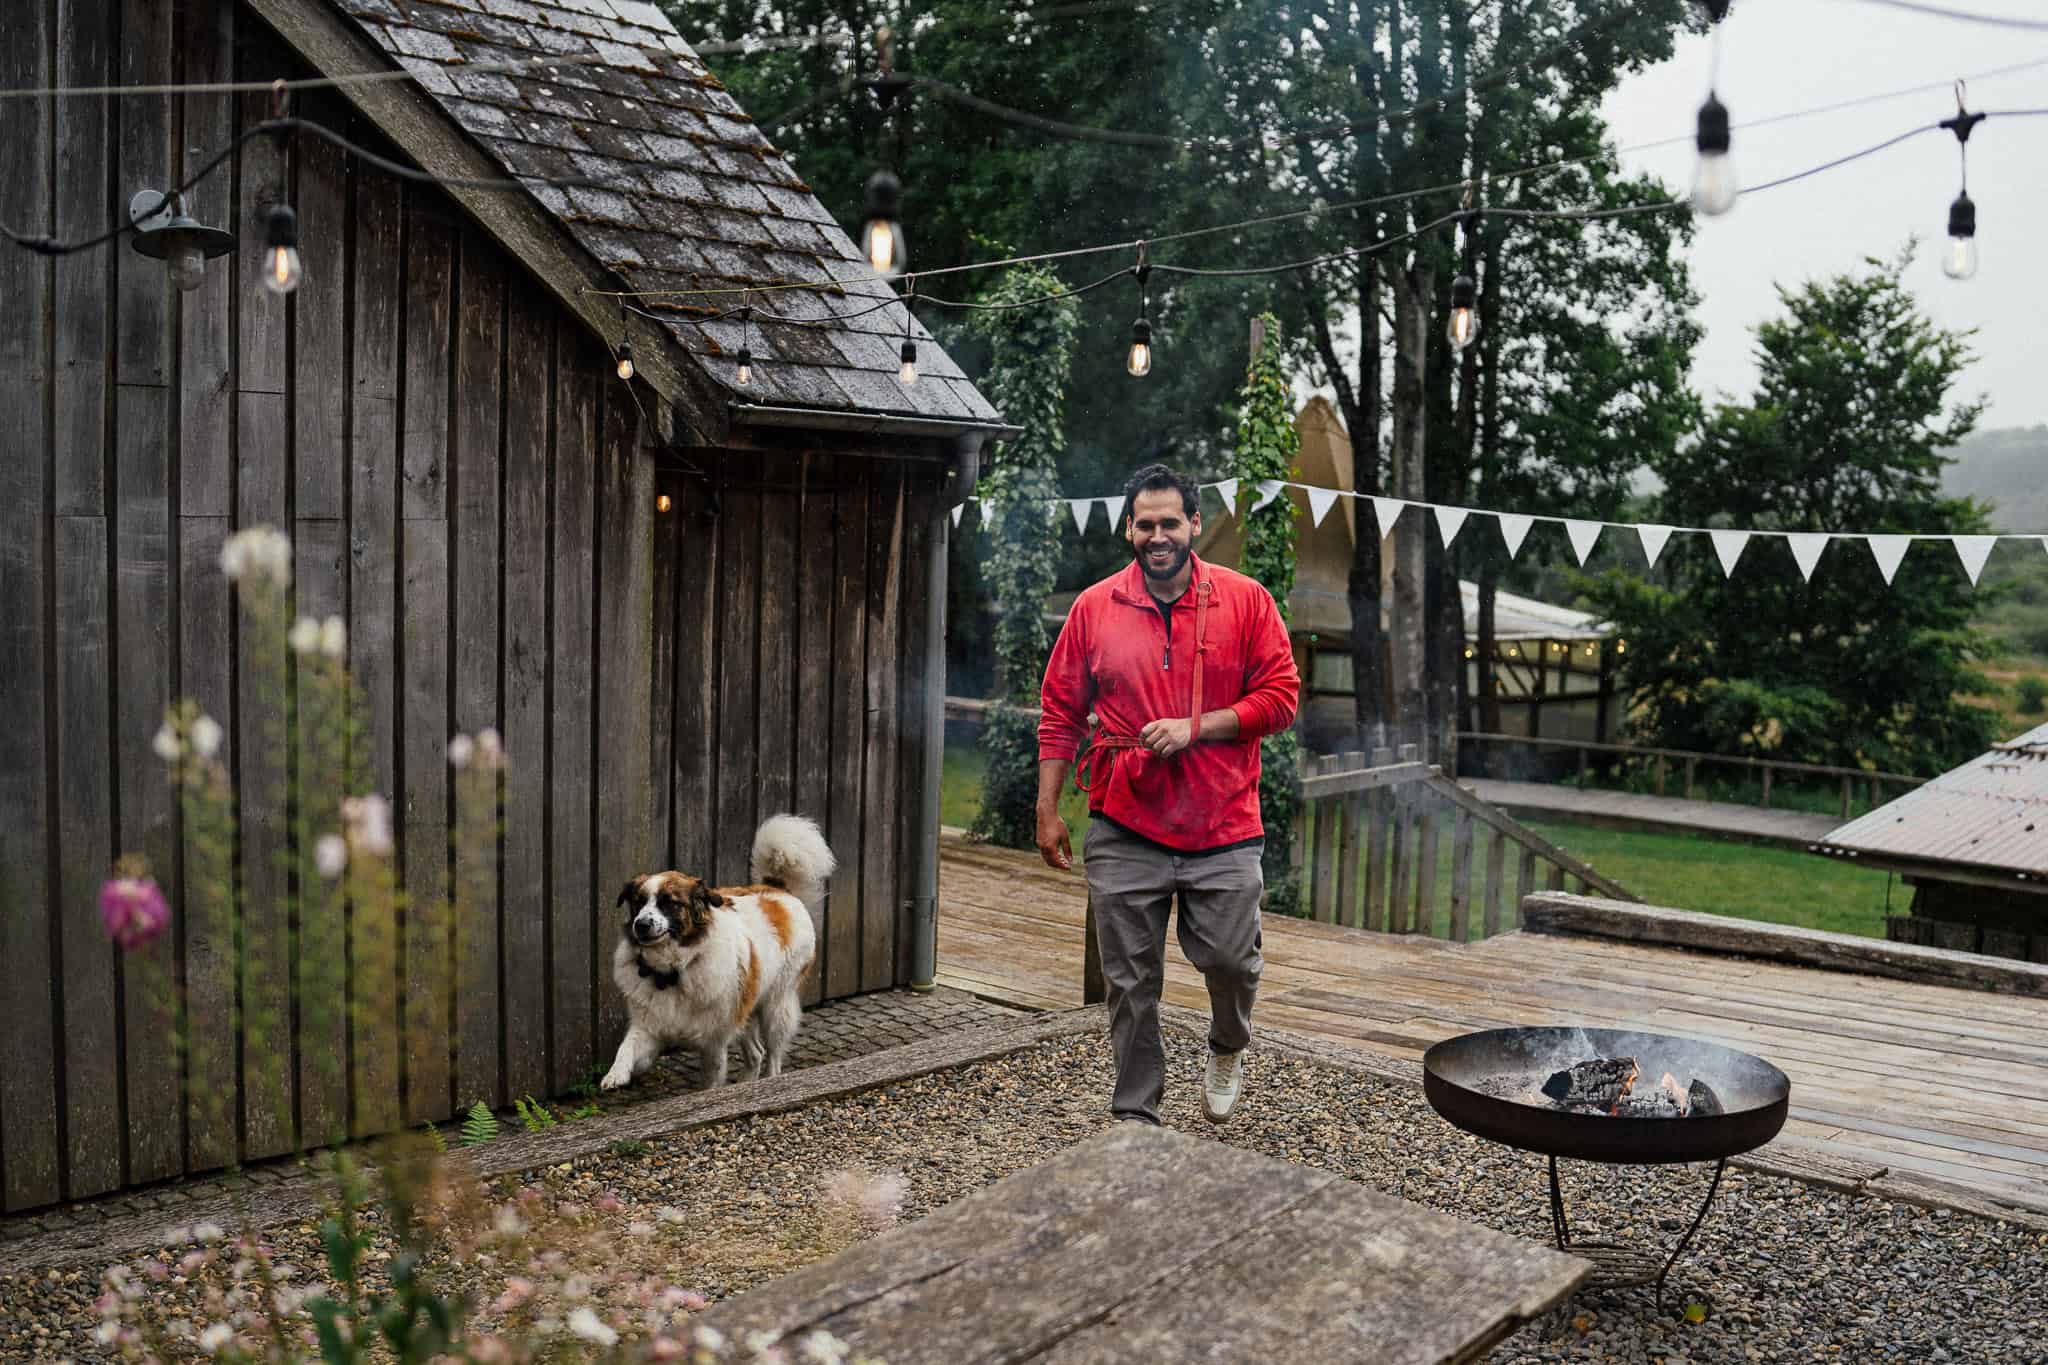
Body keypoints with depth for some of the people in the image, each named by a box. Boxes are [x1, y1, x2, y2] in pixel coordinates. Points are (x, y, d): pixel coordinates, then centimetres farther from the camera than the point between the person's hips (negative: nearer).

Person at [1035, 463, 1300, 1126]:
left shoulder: (1245, 600, 1)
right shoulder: (1094, 608, 4)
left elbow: (1280, 697, -1)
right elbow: (1060, 711, 7)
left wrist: (1194, 727, -13)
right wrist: (1047, 810, 4)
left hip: (1223, 827, -1)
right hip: (1123, 829, 1)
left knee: (1230, 958, 0)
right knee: (1130, 982, 6)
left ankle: (1228, 1046, 35)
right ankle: (1135, 1118, 20)